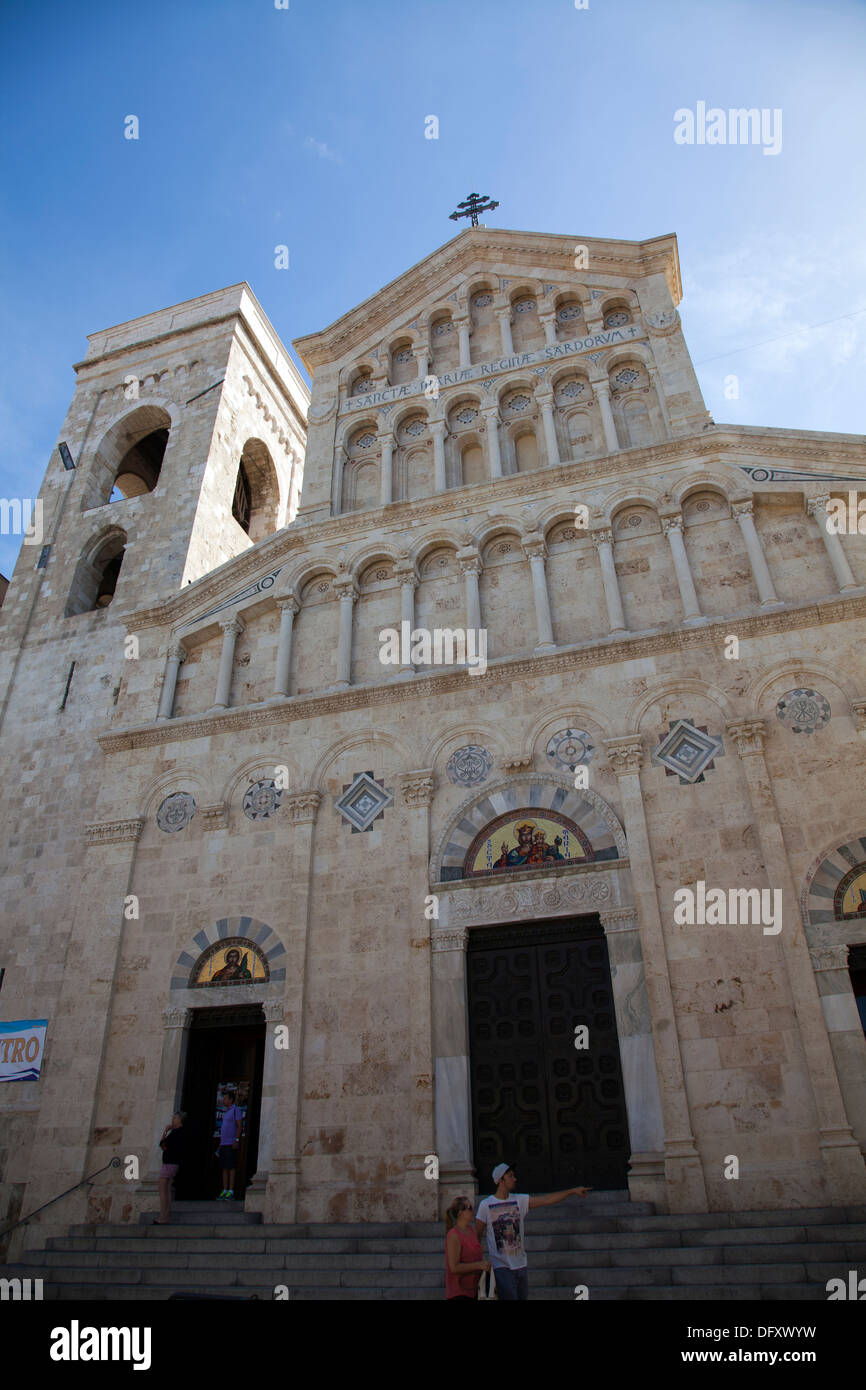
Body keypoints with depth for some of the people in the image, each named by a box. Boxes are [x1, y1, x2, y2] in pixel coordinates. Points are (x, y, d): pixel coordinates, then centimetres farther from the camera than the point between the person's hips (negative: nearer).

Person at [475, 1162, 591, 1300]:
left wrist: (572, 1191, -8)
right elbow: (477, 1236, 0)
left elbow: (547, 1200, -1)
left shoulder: (520, 1200, 4)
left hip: (520, 1265, 5)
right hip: (501, 1267, -5)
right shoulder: (486, 1205, -7)